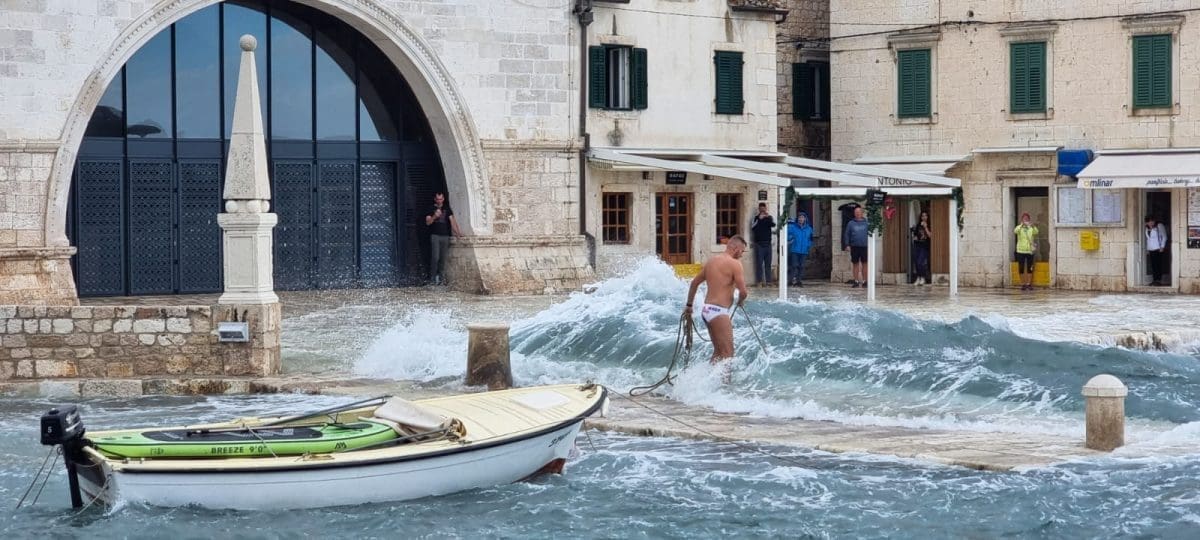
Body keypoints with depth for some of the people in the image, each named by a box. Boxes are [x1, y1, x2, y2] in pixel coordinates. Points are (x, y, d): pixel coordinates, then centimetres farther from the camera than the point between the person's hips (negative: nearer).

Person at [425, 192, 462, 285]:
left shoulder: (447, 209, 15)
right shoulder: (431, 209, 7)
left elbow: (452, 220, 6)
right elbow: (428, 222, -2)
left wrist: (457, 232, -5)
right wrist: (434, 216, -21)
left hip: (445, 236, 3)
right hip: (435, 236, -3)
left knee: (443, 258, 2)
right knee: (435, 257, -12)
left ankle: (441, 278, 7)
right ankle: (433, 278, -5)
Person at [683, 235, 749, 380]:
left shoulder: (711, 261, 15)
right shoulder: (734, 264, -10)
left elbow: (694, 283, 23)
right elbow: (743, 291, -14)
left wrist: (689, 305, 32)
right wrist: (740, 301, 9)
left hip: (707, 309, 9)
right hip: (719, 312, -9)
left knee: (718, 352, 17)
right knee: (727, 353, -8)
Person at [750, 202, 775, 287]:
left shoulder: (769, 217, 8)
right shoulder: (755, 218, 1)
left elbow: (773, 225, -10)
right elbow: (752, 227, -13)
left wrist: (768, 217, -24)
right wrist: (759, 219, -22)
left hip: (768, 243, 3)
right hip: (759, 243, -3)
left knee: (768, 263, 5)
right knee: (759, 263, -5)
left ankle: (767, 280, 8)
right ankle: (759, 281, -4)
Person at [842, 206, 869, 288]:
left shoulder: (866, 222, 6)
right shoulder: (851, 223, 7)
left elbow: (871, 231, 8)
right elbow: (846, 234, 8)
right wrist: (847, 245, -1)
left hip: (864, 246, -1)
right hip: (854, 246, 1)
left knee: (864, 263, 1)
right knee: (855, 264, 5)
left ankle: (864, 281, 7)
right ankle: (856, 281, 11)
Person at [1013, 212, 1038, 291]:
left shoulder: (1031, 228, 5)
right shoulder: (1019, 227, 3)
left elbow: (1036, 232, -16)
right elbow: (1015, 231, -19)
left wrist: (1033, 226, -36)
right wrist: (1022, 225, -35)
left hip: (1029, 251, 0)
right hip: (1021, 251, 0)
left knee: (1030, 268, 2)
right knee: (1021, 268, 1)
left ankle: (1029, 284, 8)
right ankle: (1023, 284, 8)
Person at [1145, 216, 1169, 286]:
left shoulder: (1159, 226, -4)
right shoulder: (1147, 228, 13)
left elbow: (1164, 237, -4)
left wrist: (1162, 247, -11)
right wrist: (1147, 249, 14)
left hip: (1158, 249, -6)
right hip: (1151, 250, 6)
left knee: (1159, 265, -9)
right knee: (1153, 265, 2)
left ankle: (1159, 280, -9)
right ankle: (1155, 280, 5)